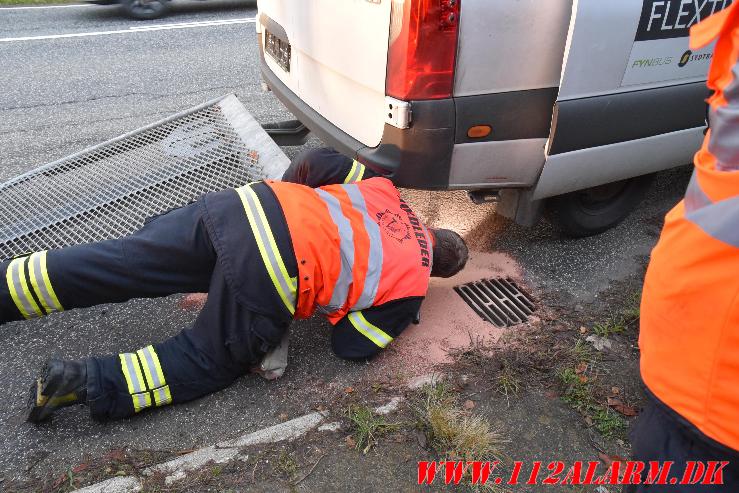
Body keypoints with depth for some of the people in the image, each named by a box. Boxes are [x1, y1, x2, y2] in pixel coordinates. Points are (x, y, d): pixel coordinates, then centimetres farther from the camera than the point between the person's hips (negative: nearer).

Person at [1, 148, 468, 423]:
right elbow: (354, 346, 10)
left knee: (111, 264, 13)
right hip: (267, 283, -5)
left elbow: (316, 161, 19)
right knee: (208, 363, 15)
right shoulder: (413, 286, 12)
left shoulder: (383, 187, 23)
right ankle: (88, 381, 1)